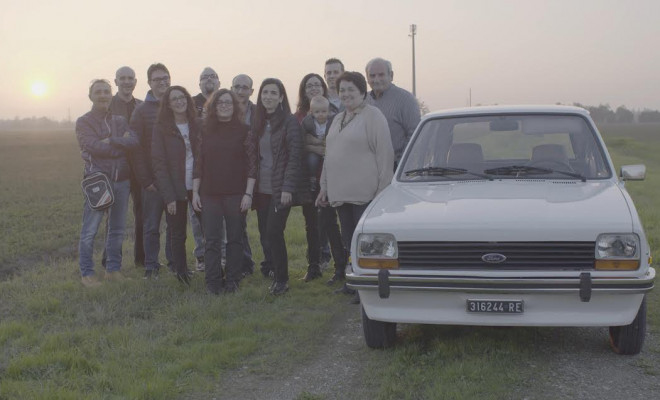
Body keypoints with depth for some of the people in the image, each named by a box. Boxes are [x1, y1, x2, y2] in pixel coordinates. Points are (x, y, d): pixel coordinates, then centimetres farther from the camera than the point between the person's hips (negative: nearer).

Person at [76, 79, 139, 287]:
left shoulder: (119, 121, 13)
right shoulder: (84, 122, 0)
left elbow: (134, 141, -7)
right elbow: (95, 146, -17)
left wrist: (111, 141, -17)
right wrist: (122, 143, -9)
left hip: (122, 180, 5)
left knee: (117, 229, 11)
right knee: (90, 230, -5)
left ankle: (113, 268, 22)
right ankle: (87, 273, 4)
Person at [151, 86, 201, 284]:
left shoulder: (197, 125, 7)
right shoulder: (161, 128, -2)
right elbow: (158, 164, -6)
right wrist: (169, 196, -12)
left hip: (197, 187, 2)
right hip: (176, 190, -2)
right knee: (178, 234, 6)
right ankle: (181, 274, 17)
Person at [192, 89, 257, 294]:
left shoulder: (244, 131, -1)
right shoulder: (206, 131, 8)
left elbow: (252, 164, -4)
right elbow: (198, 164, 10)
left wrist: (248, 194, -9)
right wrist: (195, 192, 5)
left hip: (235, 194, -2)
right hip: (210, 194, 2)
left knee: (235, 238, 5)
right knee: (212, 240, 3)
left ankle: (232, 280, 14)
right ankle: (213, 282, 9)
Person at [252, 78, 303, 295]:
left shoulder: (289, 122, -6)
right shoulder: (258, 123, 12)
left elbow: (294, 156, -10)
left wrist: (287, 188, -16)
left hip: (280, 189, -6)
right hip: (262, 188, 6)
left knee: (273, 232, -9)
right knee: (265, 234, 7)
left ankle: (281, 279, 3)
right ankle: (271, 269, 22)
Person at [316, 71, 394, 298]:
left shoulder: (373, 116, -7)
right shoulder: (338, 119, 18)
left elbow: (385, 154, -12)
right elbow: (329, 155, 23)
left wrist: (381, 192, -16)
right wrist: (324, 187, 19)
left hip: (365, 194, -8)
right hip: (340, 193, 8)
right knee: (349, 242, 12)